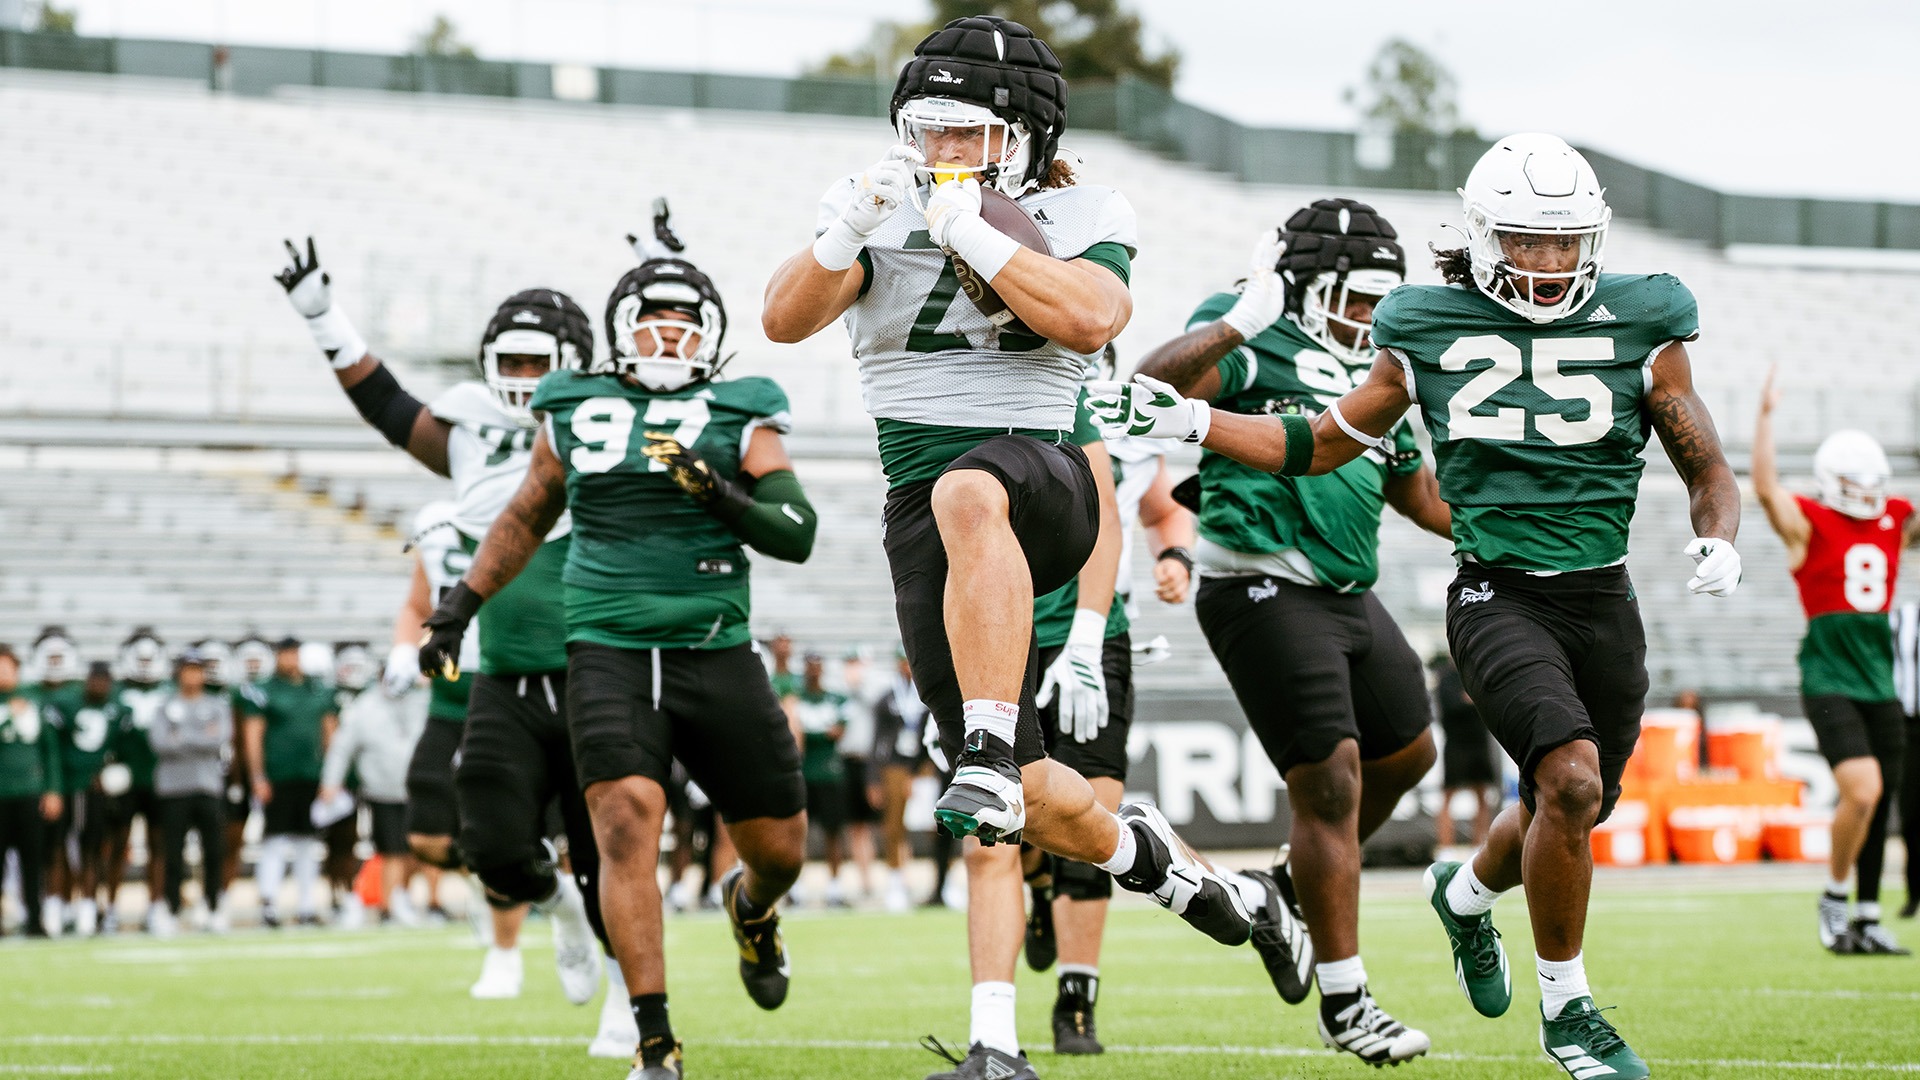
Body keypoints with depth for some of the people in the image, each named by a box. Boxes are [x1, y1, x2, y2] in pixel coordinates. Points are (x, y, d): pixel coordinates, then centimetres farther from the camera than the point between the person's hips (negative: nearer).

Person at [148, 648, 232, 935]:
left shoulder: (218, 705, 10)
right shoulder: (165, 707, 7)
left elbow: (221, 741, -6)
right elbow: (161, 744, -8)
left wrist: (183, 738, -5)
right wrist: (202, 739, -6)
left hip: (209, 786, 1)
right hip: (173, 787, -1)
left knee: (214, 852, -1)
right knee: (174, 855, -2)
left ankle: (213, 907, 12)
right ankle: (171, 910, 6)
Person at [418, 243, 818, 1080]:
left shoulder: (741, 417, 5)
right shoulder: (573, 411, 10)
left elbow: (797, 535, -4)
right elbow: (527, 517, 25)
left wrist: (718, 491, -18)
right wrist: (464, 601, 22)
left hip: (717, 656, 1)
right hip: (608, 654, -1)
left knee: (780, 847, 8)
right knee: (628, 825, -19)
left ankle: (751, 908, 47)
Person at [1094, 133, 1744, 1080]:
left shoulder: (1638, 329, 2)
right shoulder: (1431, 334, 1)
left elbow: (1709, 474, 9)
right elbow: (1318, 446, 13)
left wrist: (1718, 541, -13)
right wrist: (1187, 422, 3)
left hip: (1604, 602, 3)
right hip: (1498, 599, -3)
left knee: (1566, 814, 15)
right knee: (1571, 782, -24)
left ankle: (1466, 893, 52)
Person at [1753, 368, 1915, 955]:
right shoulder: (1808, 524, -5)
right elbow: (1766, 487, -20)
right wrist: (1766, 416, -24)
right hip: (1830, 680, -6)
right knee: (1862, 791, -20)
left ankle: (1866, 919, 16)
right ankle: (1835, 899, -2)